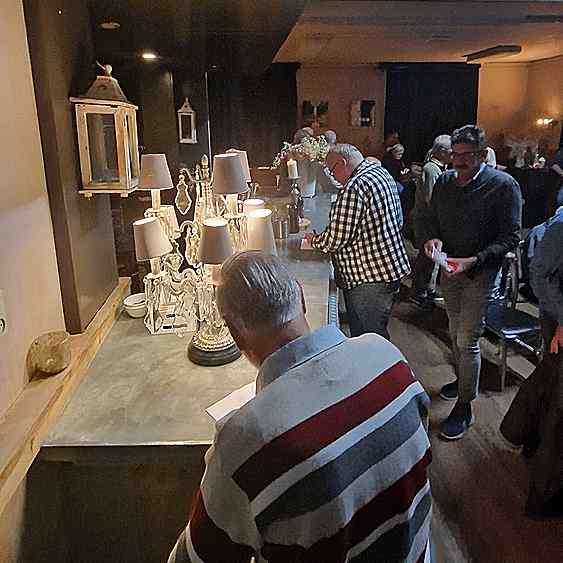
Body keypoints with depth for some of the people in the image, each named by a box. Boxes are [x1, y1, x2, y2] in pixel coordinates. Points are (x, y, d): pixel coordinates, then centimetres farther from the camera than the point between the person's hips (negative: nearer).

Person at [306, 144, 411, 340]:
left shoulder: (354, 188, -21)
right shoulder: (383, 173, 10)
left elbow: (337, 239, -22)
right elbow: (399, 221, 19)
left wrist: (314, 240, 0)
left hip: (370, 279, -10)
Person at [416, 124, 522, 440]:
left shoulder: (504, 185, -14)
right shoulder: (445, 181, 2)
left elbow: (510, 237, -15)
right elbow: (428, 218, 10)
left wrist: (473, 260, -27)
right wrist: (432, 237, -14)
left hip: (481, 272, -5)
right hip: (449, 269, 6)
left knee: (467, 341, -4)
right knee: (456, 333, 19)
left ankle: (464, 408, 11)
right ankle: (465, 380, 42)